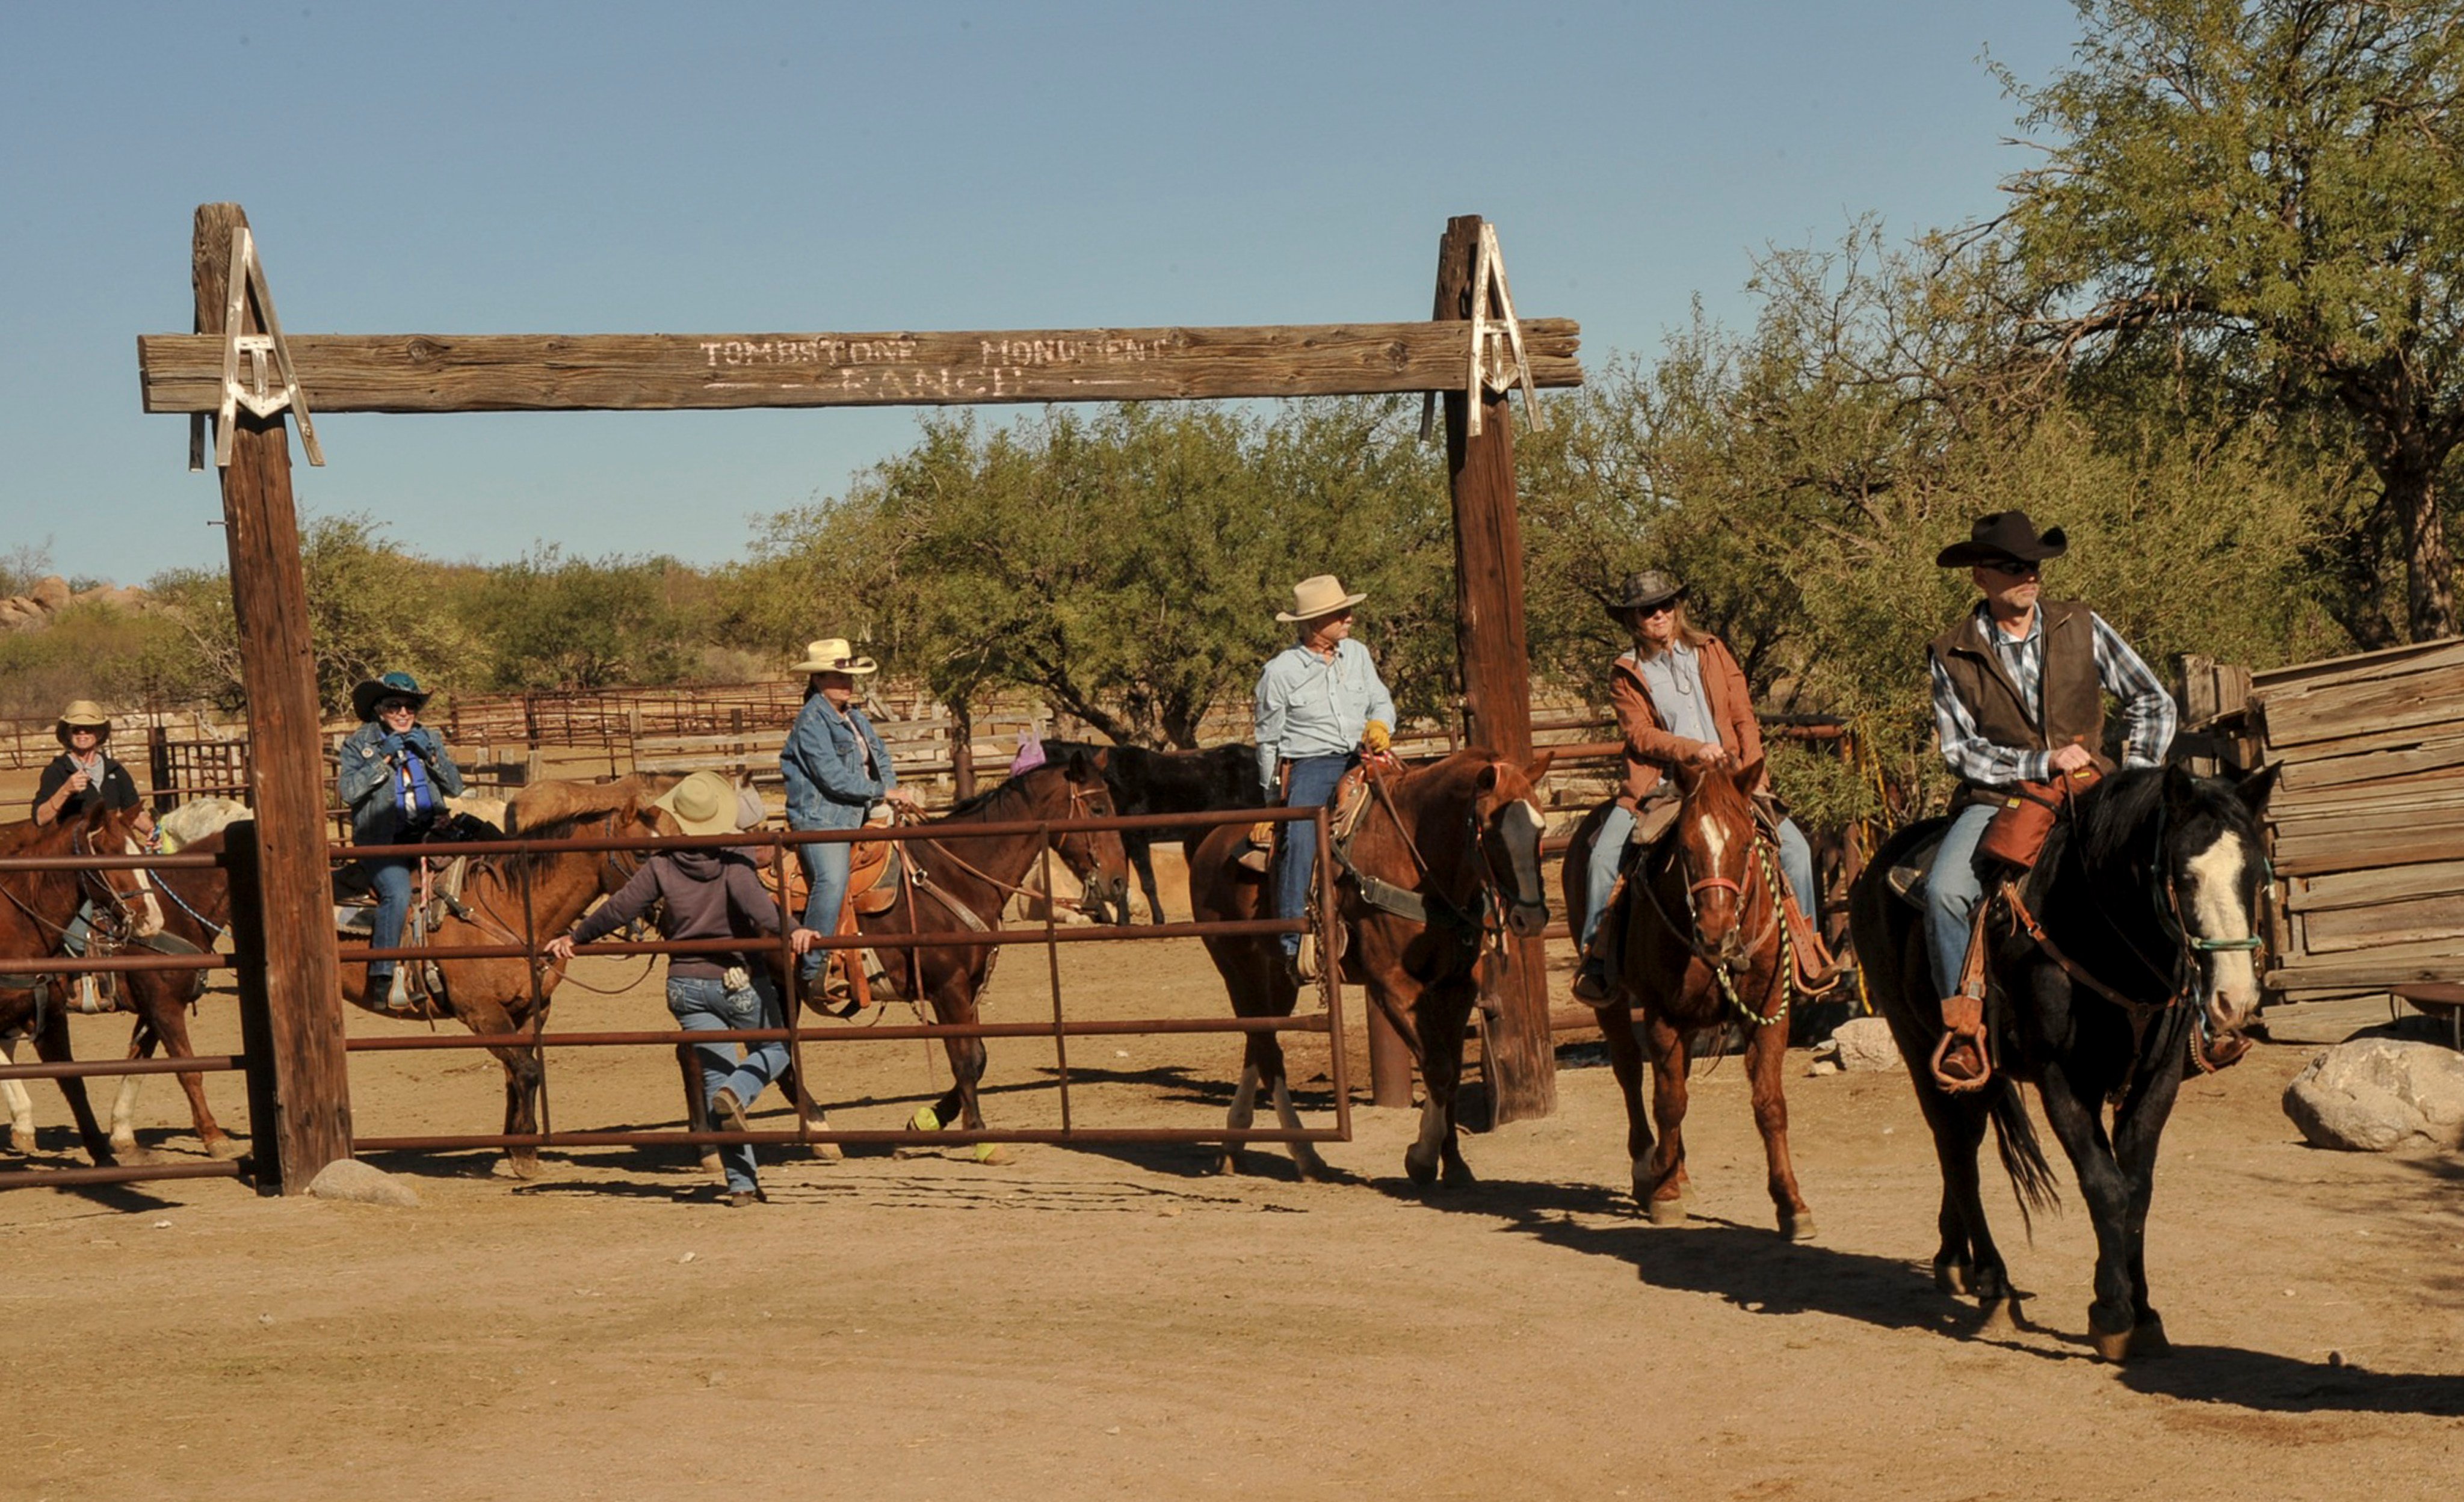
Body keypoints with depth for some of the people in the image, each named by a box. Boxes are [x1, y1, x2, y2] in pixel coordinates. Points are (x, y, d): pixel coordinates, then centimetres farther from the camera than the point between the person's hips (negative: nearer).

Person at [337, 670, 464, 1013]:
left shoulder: (430, 740, 17)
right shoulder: (358, 744, 6)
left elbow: (455, 787, 9)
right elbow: (348, 791, -8)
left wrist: (430, 754, -5)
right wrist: (384, 759, -14)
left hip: (430, 835, 5)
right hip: (382, 841, -5)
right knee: (398, 893, -31)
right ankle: (383, 979, -29)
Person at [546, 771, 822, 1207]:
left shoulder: (662, 865, -4)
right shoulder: (734, 862, -12)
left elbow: (619, 908, 0)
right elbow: (759, 907, -30)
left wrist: (574, 936, 12)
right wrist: (791, 931, -41)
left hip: (686, 983, 3)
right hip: (741, 979, -3)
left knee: (716, 1075, 9)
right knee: (776, 1048, 21)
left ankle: (742, 1182, 3)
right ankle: (737, 1092, -12)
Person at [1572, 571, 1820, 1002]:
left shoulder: (1713, 652, 13)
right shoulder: (1627, 674, 7)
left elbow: (1745, 719, 9)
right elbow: (1640, 734, -5)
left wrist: (1754, 778, -5)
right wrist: (1693, 750, -21)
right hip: (1658, 784, -2)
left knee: (1795, 845, -12)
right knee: (1605, 855, -23)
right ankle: (1596, 956, -12)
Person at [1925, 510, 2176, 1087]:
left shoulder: (2081, 627, 6)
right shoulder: (1952, 655, 2)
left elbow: (2153, 703, 11)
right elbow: (1961, 751, -3)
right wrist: (2043, 763, -13)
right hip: (1996, 801, -1)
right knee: (1944, 891, -29)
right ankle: (1962, 1026, -13)